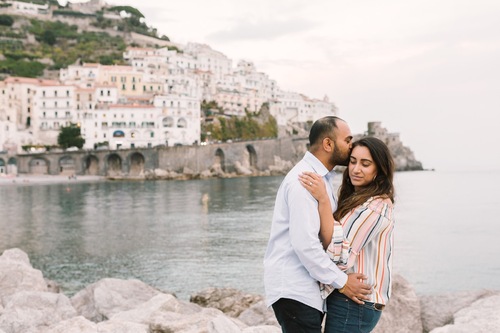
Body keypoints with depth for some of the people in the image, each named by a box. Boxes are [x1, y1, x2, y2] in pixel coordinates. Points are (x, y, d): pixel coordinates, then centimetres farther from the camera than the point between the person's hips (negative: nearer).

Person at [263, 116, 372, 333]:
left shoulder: (320, 177, 16)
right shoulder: (304, 180, -17)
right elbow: (304, 243, -23)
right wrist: (341, 281, -16)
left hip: (307, 289, 10)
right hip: (294, 290, -10)